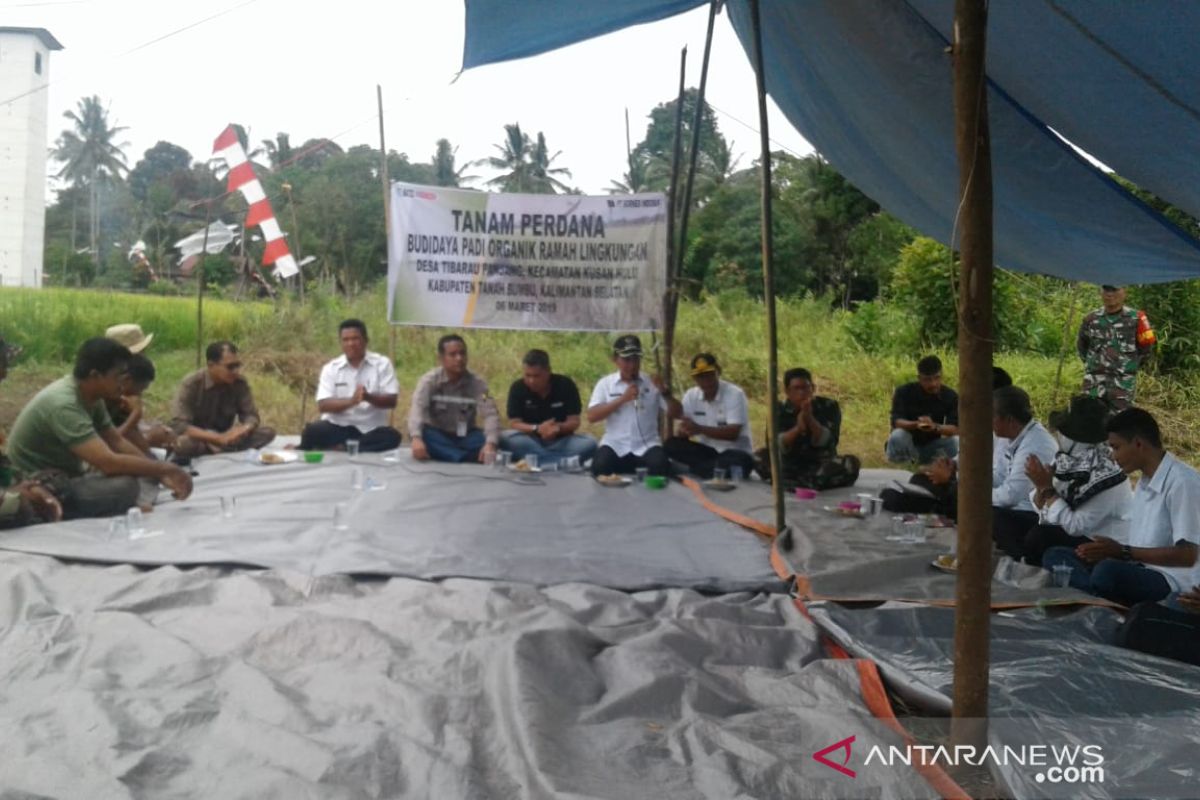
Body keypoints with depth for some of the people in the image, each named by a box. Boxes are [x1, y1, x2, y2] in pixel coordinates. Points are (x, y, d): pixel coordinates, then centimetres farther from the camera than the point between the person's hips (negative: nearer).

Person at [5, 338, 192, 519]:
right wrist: (164, 468, -23)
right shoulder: (64, 405, -27)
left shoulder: (90, 397, 1)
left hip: (64, 478, 10)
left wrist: (160, 475, -3)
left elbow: (117, 441, 9)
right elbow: (108, 462, -34)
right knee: (126, 486, -27)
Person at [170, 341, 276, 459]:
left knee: (267, 433, -20)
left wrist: (245, 429, -30)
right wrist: (217, 438, -37)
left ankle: (216, 450, -26)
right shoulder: (191, 384, -20)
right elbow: (178, 425, -26)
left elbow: (251, 415, -4)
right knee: (182, 444, -39)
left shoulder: (239, 383, -10)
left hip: (226, 437, 4)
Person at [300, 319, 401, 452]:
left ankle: (335, 449, -28)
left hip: (370, 429, 1)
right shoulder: (330, 368, 5)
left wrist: (368, 397, -24)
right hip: (337, 427, -1)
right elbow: (323, 405, -5)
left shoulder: (382, 364, 3)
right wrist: (351, 401, -23)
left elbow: (391, 401, -4)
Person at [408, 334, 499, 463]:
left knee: (485, 440, -29)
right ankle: (471, 458, -38)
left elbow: (490, 414, -21)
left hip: (465, 437, 1)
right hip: (436, 435, -1)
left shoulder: (477, 383, -9)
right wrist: (416, 439, -47)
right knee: (424, 435, -35)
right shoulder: (430, 380, -12)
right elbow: (418, 408, -27)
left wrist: (490, 444, -42)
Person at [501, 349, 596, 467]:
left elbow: (574, 422, -9)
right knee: (506, 438, -32)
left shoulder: (566, 385, -8)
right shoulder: (517, 388, -7)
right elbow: (514, 423, -11)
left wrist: (559, 428, -31)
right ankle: (562, 462, -35)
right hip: (531, 440, 0)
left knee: (590, 442, -27)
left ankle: (536, 460, -31)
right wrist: (537, 429, -30)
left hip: (560, 441, 0)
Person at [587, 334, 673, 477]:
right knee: (600, 466, -30)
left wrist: (664, 391, -13)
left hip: (647, 445, 0)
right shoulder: (605, 383, 7)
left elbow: (677, 413, 5)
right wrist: (622, 399, -14)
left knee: (660, 465, -31)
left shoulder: (651, 383, 9)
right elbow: (592, 416, -6)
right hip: (615, 445, 0)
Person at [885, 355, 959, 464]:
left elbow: (955, 429, -19)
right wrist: (916, 424, -47)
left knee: (957, 442, -26)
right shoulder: (904, 392, -16)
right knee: (898, 435, -34)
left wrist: (935, 427, -40)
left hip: (932, 446, 2)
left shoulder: (951, 396, -11)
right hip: (909, 444, -2)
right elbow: (896, 422, -26)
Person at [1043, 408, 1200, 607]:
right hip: (1137, 570, 10)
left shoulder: (1182, 482, -14)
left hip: (1168, 581, -10)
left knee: (1108, 570, -39)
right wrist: (1110, 550, 0)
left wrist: (1122, 551, -16)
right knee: (1055, 556, -3)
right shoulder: (1145, 482, 15)